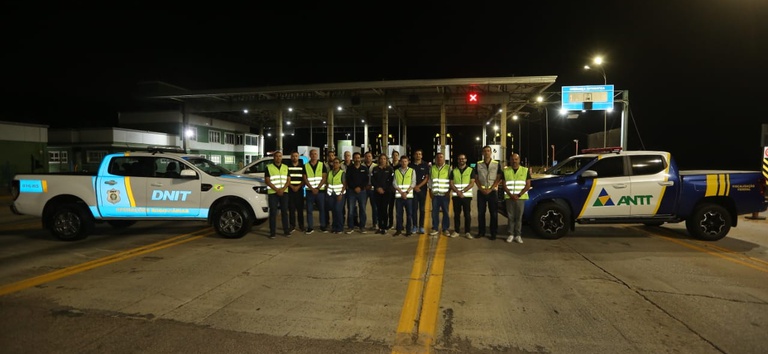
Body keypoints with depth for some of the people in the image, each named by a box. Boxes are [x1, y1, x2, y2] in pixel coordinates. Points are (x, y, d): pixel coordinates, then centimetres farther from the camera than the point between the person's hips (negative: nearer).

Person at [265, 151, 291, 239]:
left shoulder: (286, 167, 11)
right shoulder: (269, 167, 2)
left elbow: (288, 180, 6)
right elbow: (267, 181, -4)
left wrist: (282, 189, -10)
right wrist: (277, 190, -13)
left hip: (284, 192, 3)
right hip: (272, 193, -2)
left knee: (284, 212, 4)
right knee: (273, 212, -3)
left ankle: (286, 230, 9)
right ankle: (272, 232, 0)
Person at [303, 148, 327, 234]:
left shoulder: (322, 165, 5)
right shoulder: (305, 166, 6)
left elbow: (324, 178, -1)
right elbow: (305, 179, 1)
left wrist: (317, 188, -12)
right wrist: (312, 188, -11)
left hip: (320, 191, 0)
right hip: (309, 191, 1)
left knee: (322, 209, 3)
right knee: (309, 210, 1)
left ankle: (323, 226, 12)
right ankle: (310, 227, 7)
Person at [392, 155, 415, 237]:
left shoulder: (412, 171, 6)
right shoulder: (396, 171, 9)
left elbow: (413, 183, -1)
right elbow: (394, 183, 2)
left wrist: (406, 192, -11)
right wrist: (401, 192, -9)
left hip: (409, 196, -1)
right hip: (398, 196, 1)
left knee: (409, 213, 1)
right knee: (399, 214, 4)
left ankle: (408, 230, 9)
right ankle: (399, 230, 13)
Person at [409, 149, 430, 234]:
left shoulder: (425, 165, 3)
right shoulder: (410, 165, 4)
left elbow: (427, 178, -1)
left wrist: (419, 186, -10)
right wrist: (414, 187, -6)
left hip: (422, 189, 0)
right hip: (413, 189, 0)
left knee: (422, 208, 3)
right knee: (414, 208, 1)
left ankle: (421, 226, 8)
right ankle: (415, 226, 8)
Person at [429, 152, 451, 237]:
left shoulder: (448, 168, 3)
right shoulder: (432, 168, 11)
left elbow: (451, 181, 1)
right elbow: (430, 180, 15)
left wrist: (449, 191, -5)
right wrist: (430, 191, 9)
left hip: (445, 194, -2)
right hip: (435, 194, 2)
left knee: (446, 212, 1)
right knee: (434, 212, 3)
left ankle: (445, 229, 9)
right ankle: (435, 229, 12)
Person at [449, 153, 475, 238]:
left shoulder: (471, 170, 4)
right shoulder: (453, 171, 10)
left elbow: (472, 183, -4)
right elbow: (451, 184, 4)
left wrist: (462, 191, -15)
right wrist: (458, 192, -13)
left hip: (467, 195, -2)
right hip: (456, 196, 2)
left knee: (467, 214, -1)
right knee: (456, 214, 5)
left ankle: (467, 232, 6)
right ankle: (456, 231, 12)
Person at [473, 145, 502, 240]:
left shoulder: (496, 164, 1)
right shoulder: (478, 164, 5)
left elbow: (498, 179, -2)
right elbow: (476, 178, 5)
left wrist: (490, 189, -12)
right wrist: (482, 189, -8)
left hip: (493, 191, -1)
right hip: (481, 191, 2)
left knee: (494, 213, 0)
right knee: (481, 212, 5)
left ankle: (493, 233, 7)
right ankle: (481, 232, 14)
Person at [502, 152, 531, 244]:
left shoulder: (525, 170, 5)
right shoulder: (506, 171, 8)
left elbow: (528, 185, 1)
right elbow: (504, 185, 4)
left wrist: (519, 195, -9)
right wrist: (511, 195, -10)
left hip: (521, 197, -1)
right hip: (509, 197, 1)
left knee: (519, 217, 0)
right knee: (510, 217, 1)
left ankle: (518, 235, 5)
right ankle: (511, 234, 7)